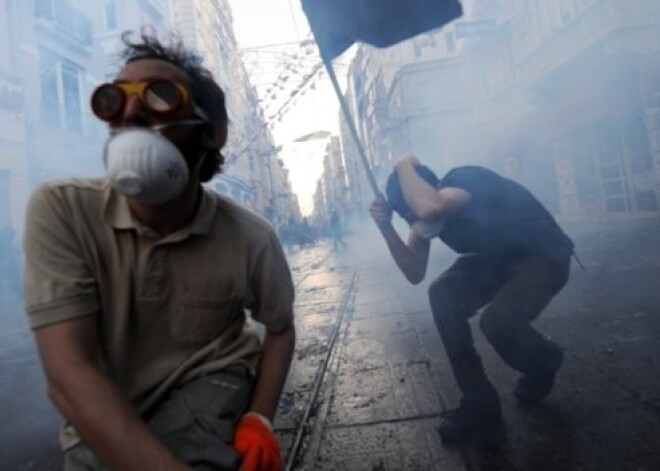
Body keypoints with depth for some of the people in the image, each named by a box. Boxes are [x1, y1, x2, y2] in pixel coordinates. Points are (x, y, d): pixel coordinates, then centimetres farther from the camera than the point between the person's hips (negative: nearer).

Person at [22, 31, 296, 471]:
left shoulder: (251, 238, -17)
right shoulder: (59, 211, -20)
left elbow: (280, 329, 0)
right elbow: (70, 374, -25)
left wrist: (259, 418, -16)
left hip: (210, 389, -1)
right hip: (100, 424, 2)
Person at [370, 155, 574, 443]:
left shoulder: (464, 179, -29)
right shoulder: (425, 215, -7)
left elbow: (430, 208, -54)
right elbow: (415, 274, -10)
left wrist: (403, 165, -35)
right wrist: (386, 227, -22)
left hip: (544, 255, -7)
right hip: (498, 257, 7)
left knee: (497, 322, -29)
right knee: (443, 295, -17)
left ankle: (545, 363, 11)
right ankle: (479, 401, -5)